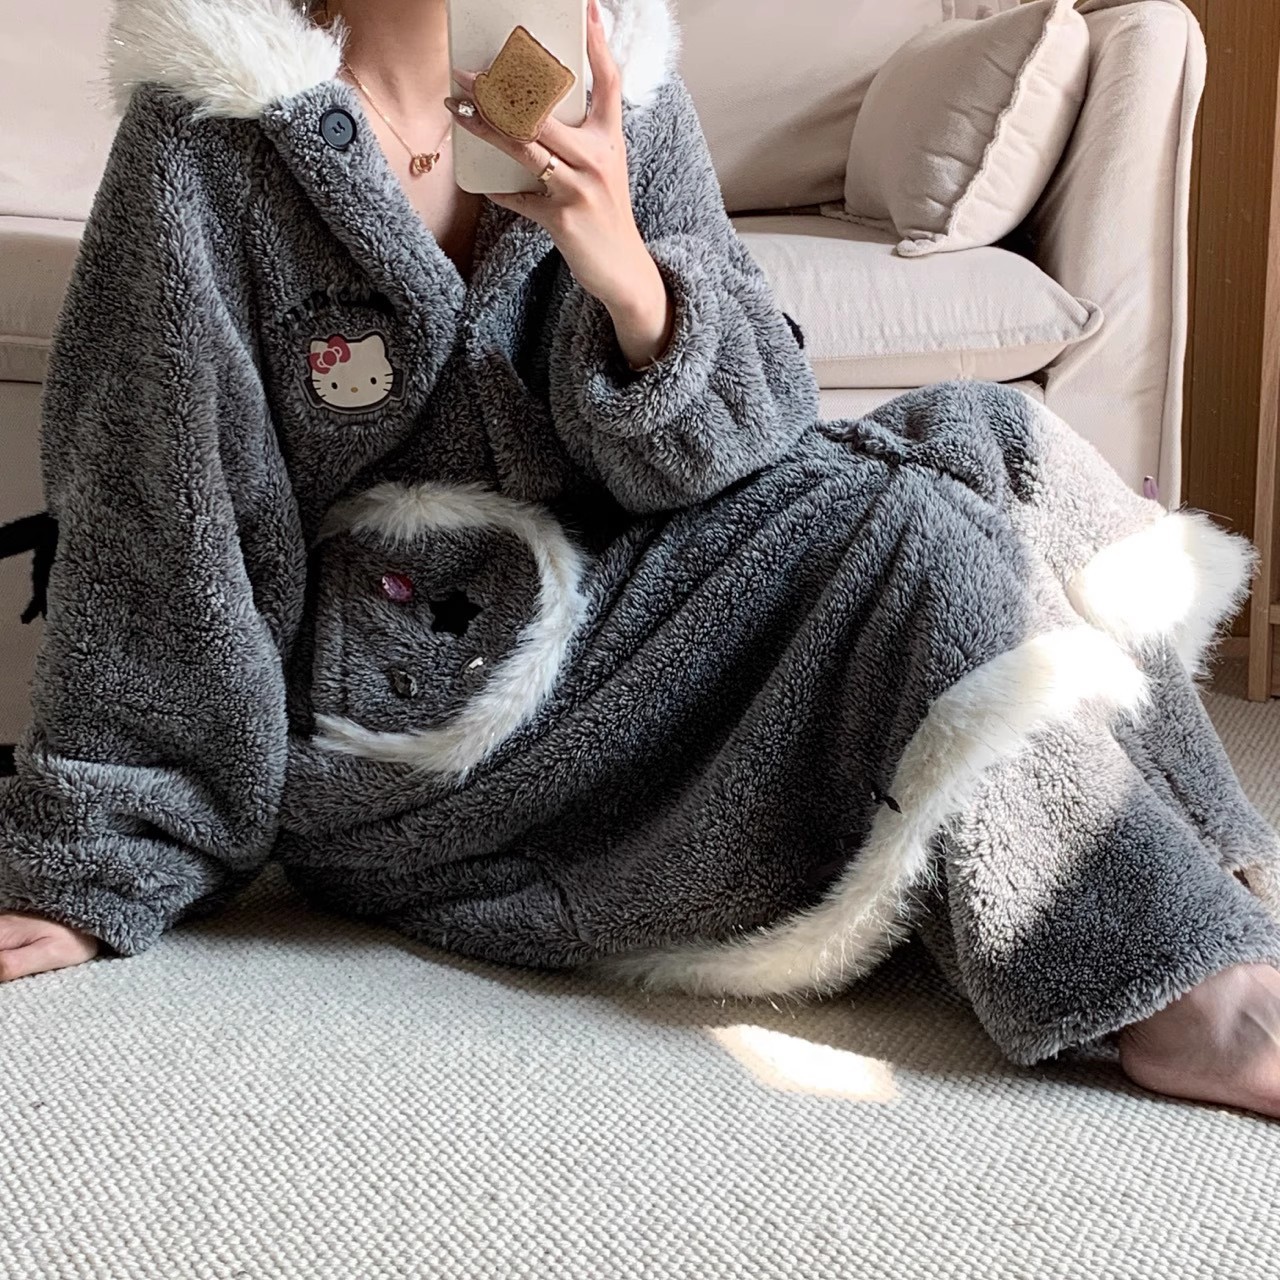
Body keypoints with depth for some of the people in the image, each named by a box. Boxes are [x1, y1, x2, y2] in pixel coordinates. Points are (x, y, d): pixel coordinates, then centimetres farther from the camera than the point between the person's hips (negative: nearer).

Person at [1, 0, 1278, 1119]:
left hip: (602, 617, 5)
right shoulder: (211, 139, -10)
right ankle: (1172, 989, -9)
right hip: (410, 711, -5)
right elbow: (155, 522, -10)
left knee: (973, 435, -13)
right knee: (902, 522, -21)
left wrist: (631, 278, -27)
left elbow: (754, 426, -6)